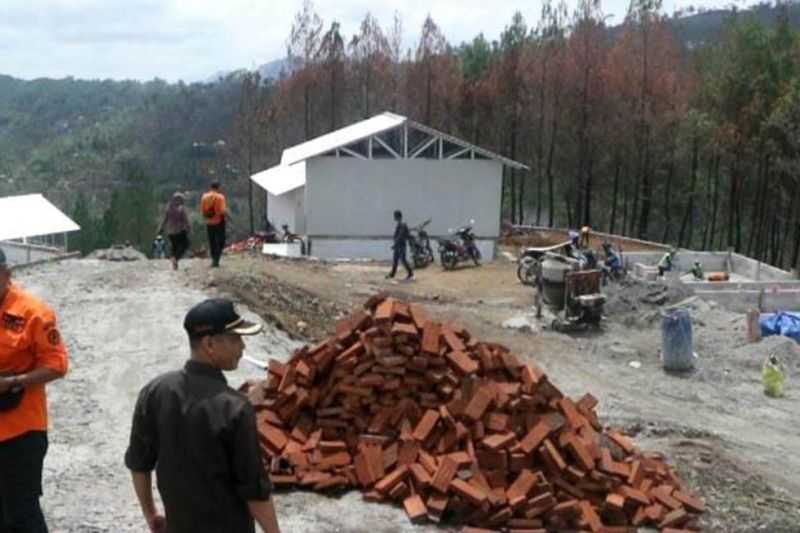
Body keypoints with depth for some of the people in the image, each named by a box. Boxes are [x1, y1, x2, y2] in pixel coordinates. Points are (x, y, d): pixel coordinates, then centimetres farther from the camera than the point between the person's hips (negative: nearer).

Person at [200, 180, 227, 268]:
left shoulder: (204, 197, 0)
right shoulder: (220, 197, -13)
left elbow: (202, 211, 2)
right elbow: (223, 211, -20)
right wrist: (226, 214, 0)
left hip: (209, 223, 4)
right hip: (219, 222, -4)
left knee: (212, 242, 15)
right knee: (220, 241, 4)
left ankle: (214, 259, 18)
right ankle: (216, 260, -7)